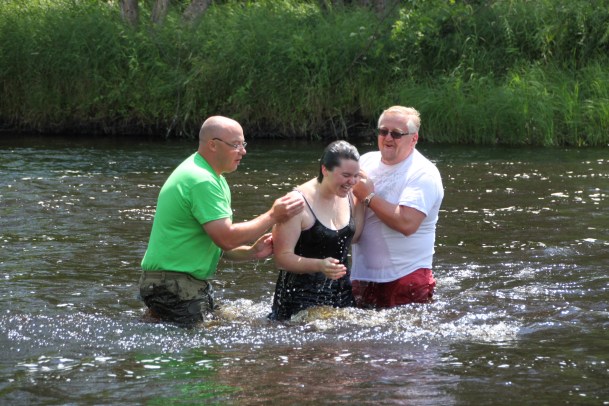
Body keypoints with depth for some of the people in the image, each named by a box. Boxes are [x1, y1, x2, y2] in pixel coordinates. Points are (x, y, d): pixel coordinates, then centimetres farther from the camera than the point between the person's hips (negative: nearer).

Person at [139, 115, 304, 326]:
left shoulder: (214, 179, 16)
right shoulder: (201, 181, -20)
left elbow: (218, 242, 18)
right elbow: (226, 239, -24)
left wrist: (251, 253, 1)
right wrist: (272, 217, -16)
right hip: (172, 284, -11)